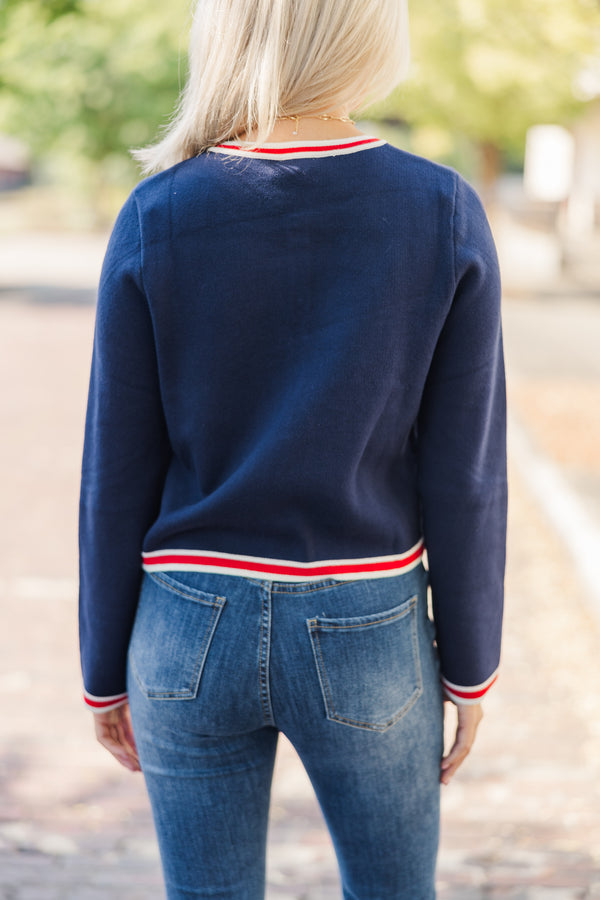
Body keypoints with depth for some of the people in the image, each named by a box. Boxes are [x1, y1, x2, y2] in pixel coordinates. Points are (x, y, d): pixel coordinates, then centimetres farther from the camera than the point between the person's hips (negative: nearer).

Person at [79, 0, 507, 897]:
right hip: (367, 638, 0)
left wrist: (106, 671, 6)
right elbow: (464, 477, -8)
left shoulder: (154, 219, -10)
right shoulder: (447, 217, -10)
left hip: (194, 630, 0)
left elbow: (116, 476, -6)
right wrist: (470, 666, 4)